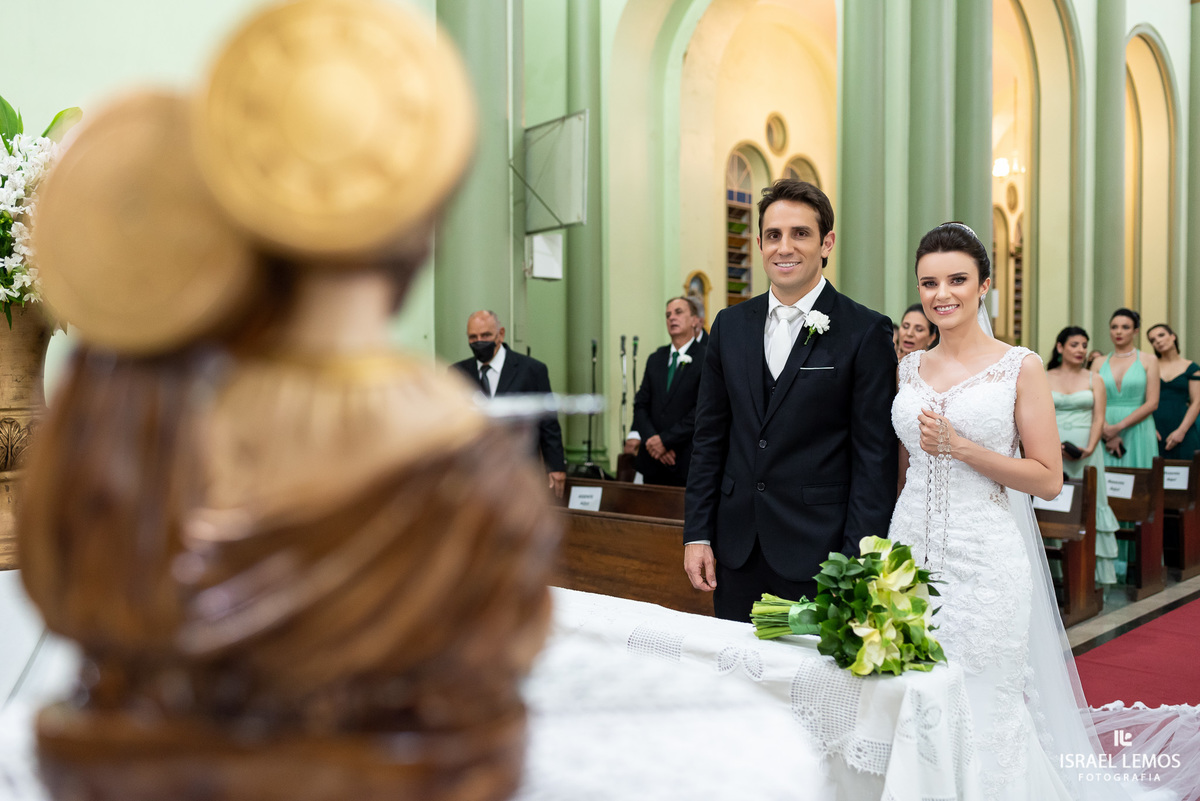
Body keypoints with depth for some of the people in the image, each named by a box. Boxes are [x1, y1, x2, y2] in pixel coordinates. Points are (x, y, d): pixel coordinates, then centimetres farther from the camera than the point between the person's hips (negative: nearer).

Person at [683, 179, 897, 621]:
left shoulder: (866, 332, -6)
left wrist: (857, 566, -11)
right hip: (737, 551, 4)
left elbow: (875, 457, -7)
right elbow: (709, 438, 10)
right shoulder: (730, 325, 8)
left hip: (817, 555, -4)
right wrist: (697, 534, 5)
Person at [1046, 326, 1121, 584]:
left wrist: (1089, 447, -14)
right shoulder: (1044, 378, 7)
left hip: (1086, 450, 1)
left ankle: (1091, 569, 2)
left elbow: (1098, 419, 2)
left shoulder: (1093, 380, 9)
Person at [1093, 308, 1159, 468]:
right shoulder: (1099, 364, 10)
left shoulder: (1148, 362, 5)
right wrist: (1107, 432, -13)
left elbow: (1152, 404, -4)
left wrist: (1119, 426, -12)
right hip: (1105, 432, 1)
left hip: (1138, 431, -1)